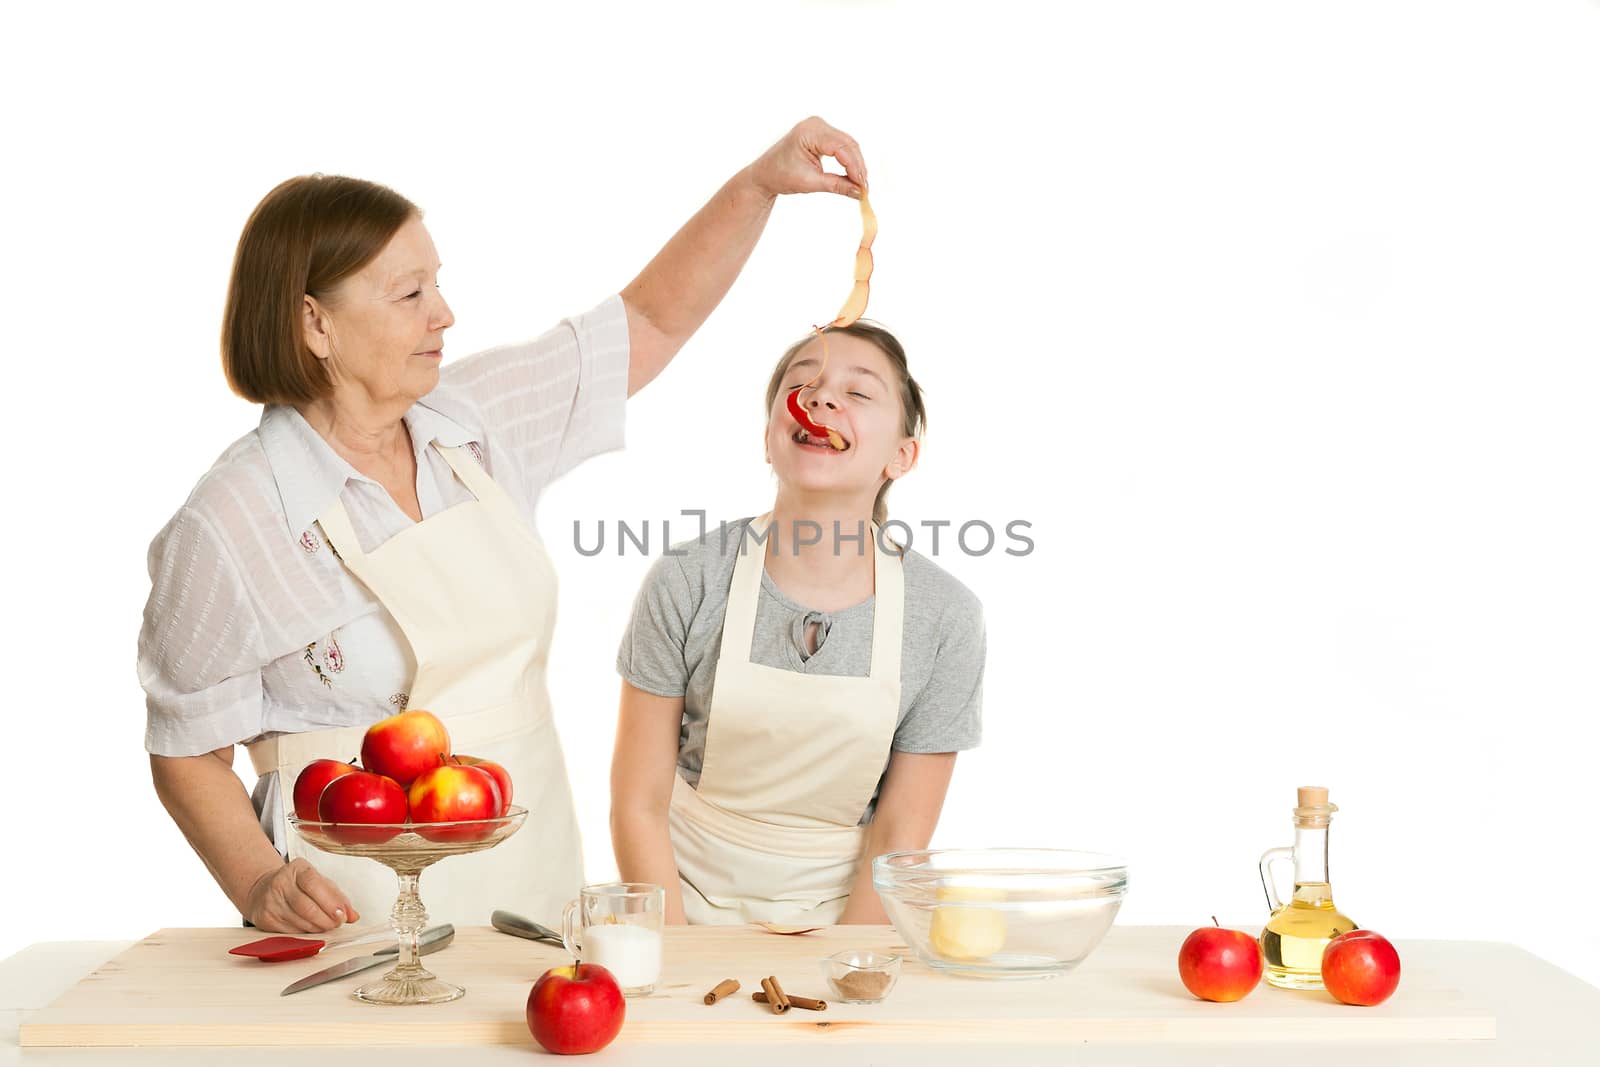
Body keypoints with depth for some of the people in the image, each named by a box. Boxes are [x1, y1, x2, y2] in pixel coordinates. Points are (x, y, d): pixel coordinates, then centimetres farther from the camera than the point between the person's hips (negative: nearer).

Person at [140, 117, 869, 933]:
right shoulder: (228, 527, -15)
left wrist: (761, 183, 0)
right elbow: (187, 753, -9)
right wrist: (260, 885, -25)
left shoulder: (477, 423, 1)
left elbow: (652, 321, 10)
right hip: (363, 915, -5)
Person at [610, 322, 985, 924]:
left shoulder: (946, 619, -7)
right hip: (687, 907, 0)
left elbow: (899, 838, -2)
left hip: (847, 922, 0)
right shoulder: (686, 583, -8)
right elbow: (638, 807, -3)